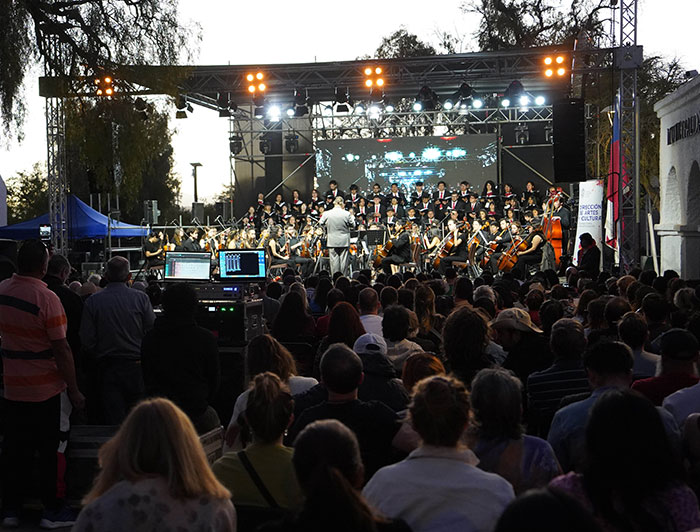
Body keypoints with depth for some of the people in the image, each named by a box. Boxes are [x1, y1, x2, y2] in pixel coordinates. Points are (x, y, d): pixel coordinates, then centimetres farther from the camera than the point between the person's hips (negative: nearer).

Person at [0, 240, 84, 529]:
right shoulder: (47, 298, -19)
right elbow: (62, 349, -18)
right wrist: (74, 390, -12)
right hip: (45, 388, -5)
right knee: (49, 450, 7)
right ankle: (52, 510, 17)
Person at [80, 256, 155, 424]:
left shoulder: (93, 301, -4)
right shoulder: (141, 298, -6)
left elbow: (87, 340, -4)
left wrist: (100, 356, 12)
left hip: (107, 367, 1)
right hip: (136, 366, 0)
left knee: (114, 420, 6)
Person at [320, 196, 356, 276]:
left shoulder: (327, 214, -7)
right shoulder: (347, 214, -11)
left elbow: (321, 224, 8)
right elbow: (352, 225, 1)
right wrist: (352, 218, 19)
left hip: (332, 241, 1)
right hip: (344, 242, -1)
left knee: (334, 260, 6)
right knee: (343, 260, 7)